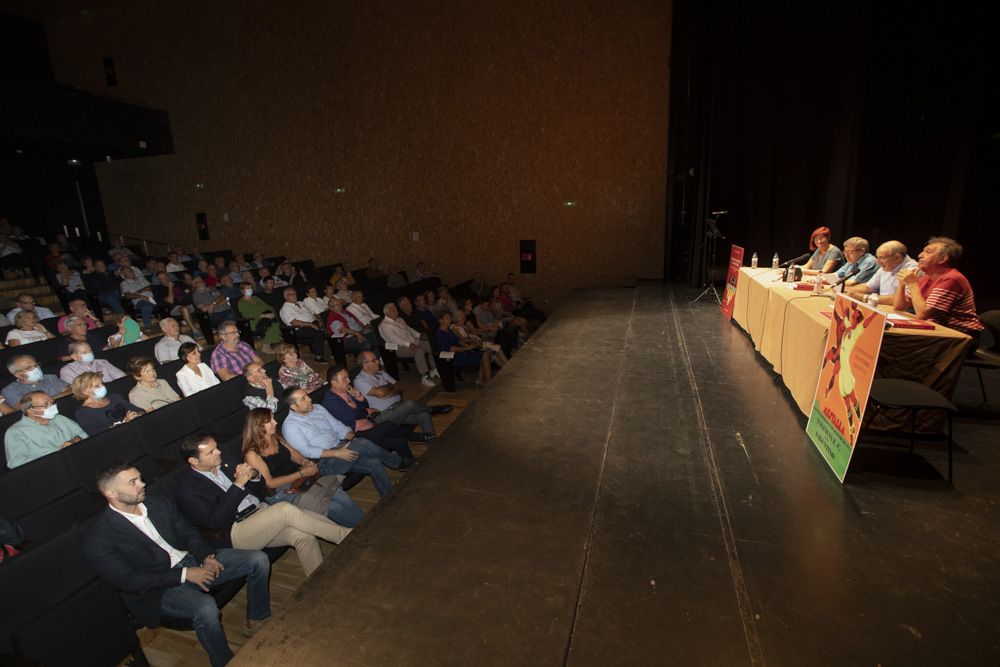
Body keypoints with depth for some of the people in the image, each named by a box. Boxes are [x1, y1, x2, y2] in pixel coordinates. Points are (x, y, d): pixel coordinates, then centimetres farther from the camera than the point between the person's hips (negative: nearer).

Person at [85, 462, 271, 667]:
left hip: (193, 561, 6)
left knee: (258, 559, -9)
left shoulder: (160, 503, 5)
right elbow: (128, 581, -15)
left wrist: (205, 556, -10)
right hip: (160, 589, -6)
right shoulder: (98, 540, -12)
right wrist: (184, 574, -20)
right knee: (205, 607, -35)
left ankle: (256, 621, 12)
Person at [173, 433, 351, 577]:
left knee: (302, 535, -22)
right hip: (233, 535, -6)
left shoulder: (223, 461, 9)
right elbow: (216, 522, -20)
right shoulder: (186, 491, -9)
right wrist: (238, 484, -24)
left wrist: (252, 474, -8)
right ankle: (345, 536, -21)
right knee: (286, 509, -30)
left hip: (259, 510, 6)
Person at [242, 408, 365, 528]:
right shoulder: (252, 454, -10)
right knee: (331, 507, -25)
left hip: (298, 480, 6)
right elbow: (269, 483, -13)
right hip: (280, 493, -6)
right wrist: (301, 474, -18)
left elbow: (294, 454, 18)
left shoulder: (277, 439, 10)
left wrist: (306, 462, -6)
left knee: (338, 494, -19)